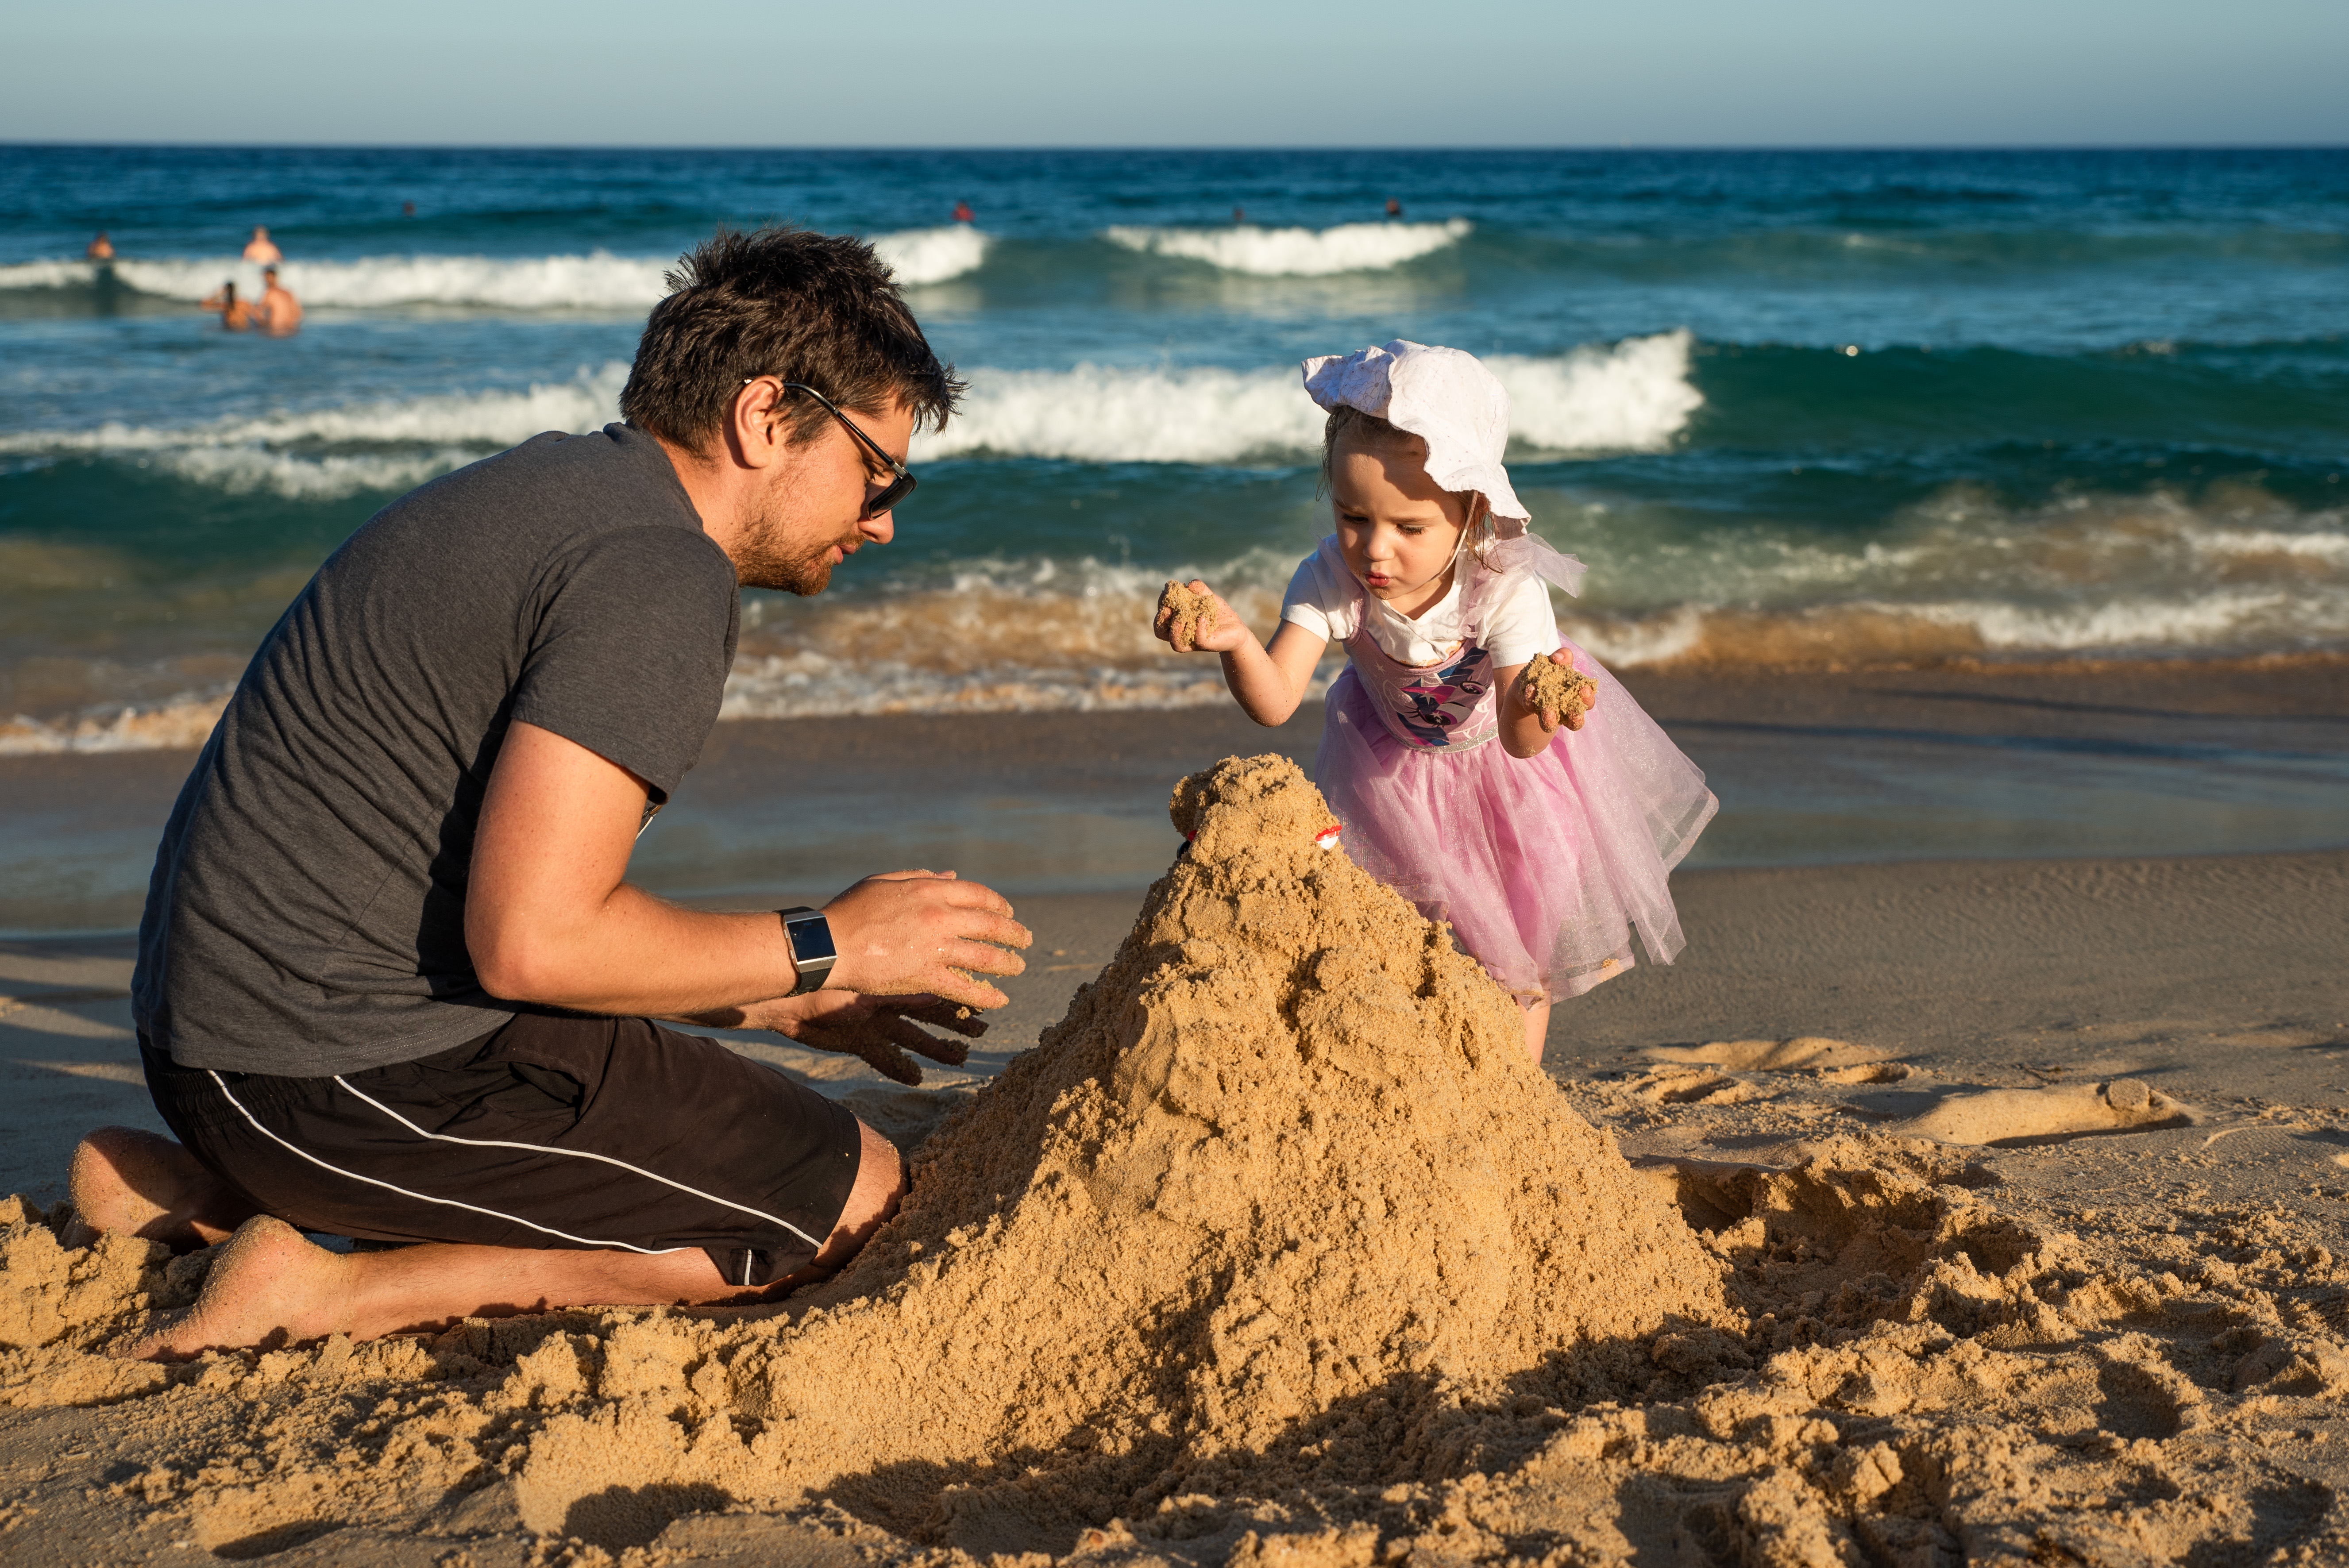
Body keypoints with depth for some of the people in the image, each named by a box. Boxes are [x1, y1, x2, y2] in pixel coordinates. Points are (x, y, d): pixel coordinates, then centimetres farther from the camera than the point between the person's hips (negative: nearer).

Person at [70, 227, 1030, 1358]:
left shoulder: (559, 487, 15)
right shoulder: (660, 575, -16)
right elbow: (530, 940, -24)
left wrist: (778, 1003, 18)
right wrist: (824, 950, -10)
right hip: (357, 1069, -10)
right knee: (854, 1201, -4)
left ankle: (202, 1191, 15)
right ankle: (333, 1295, -8)